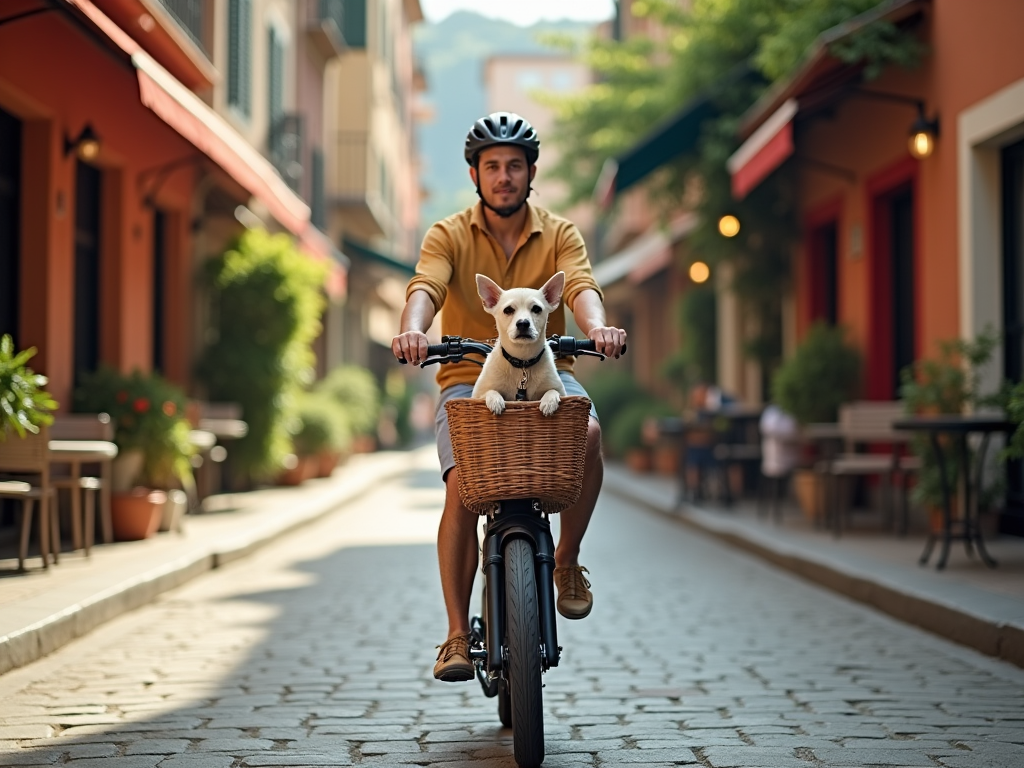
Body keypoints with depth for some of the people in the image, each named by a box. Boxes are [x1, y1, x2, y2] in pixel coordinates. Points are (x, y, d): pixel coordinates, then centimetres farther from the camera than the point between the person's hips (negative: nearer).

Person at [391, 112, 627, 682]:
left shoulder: (559, 235, 4)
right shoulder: (449, 236, 1)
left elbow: (581, 286, -15)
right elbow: (425, 288, -18)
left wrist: (597, 327, -39)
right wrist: (413, 331, -41)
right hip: (469, 379, -1)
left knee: (587, 435, -31)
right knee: (463, 486, -23)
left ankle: (568, 561, -7)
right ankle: (458, 635, -13)